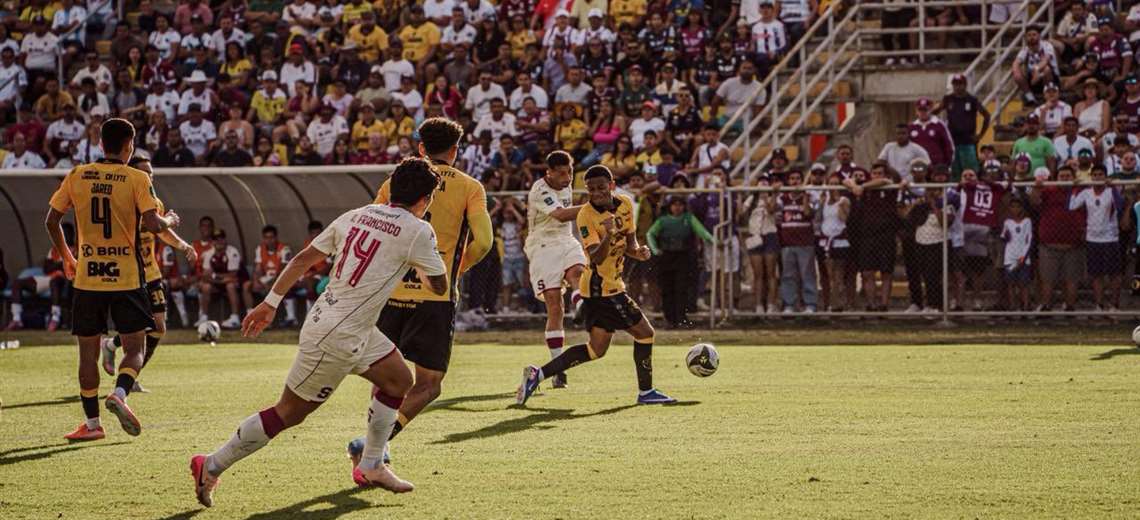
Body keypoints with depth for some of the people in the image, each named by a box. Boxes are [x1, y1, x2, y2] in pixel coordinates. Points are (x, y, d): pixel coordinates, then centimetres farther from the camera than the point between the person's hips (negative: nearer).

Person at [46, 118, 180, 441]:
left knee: (88, 351, 9)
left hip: (87, 278, 2)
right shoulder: (136, 179, -5)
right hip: (126, 277, -2)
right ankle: (120, 393, -20)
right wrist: (170, 220, 8)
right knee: (134, 348, 7)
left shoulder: (76, 176, 4)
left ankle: (92, 423, 10)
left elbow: (52, 221, 7)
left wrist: (65, 257, 21)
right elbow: (152, 224, -14)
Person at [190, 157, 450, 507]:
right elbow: (439, 286, -2)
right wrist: (420, 268, 19)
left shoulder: (355, 216, 8)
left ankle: (370, 467, 26)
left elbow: (303, 259, 8)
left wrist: (271, 302, 13)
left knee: (399, 380, 19)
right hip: (338, 338, -9)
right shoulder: (418, 231, -12)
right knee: (288, 413, 0)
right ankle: (211, 467, 5)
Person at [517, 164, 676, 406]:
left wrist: (638, 252, -9)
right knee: (644, 333, -1)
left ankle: (538, 374, 8)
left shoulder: (625, 204, 3)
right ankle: (645, 392, 12)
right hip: (602, 288, -8)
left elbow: (629, 241, 14)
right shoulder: (586, 215, -19)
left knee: (597, 348, 12)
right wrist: (608, 235, -45)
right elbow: (596, 257, -26)